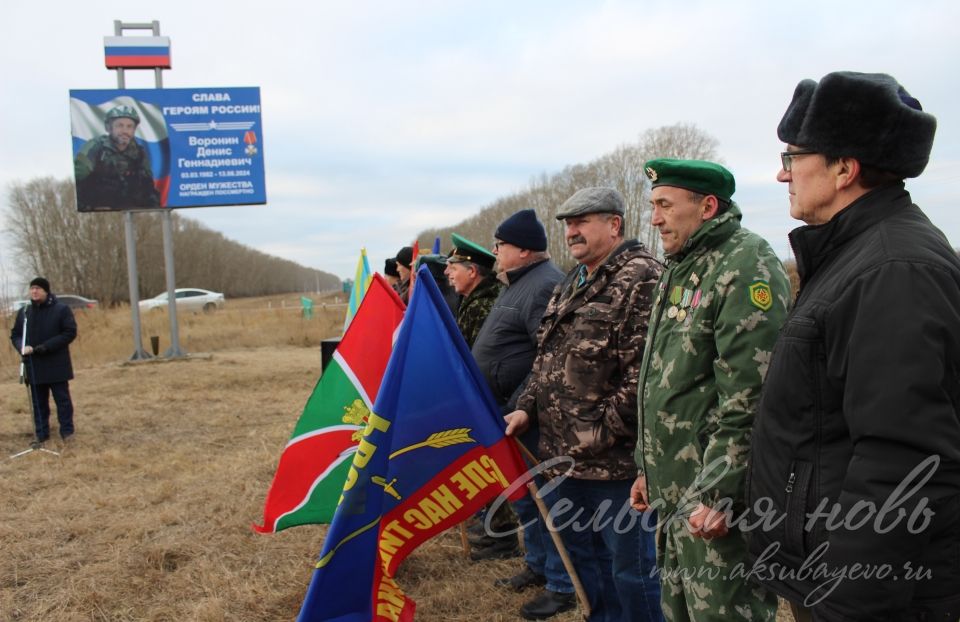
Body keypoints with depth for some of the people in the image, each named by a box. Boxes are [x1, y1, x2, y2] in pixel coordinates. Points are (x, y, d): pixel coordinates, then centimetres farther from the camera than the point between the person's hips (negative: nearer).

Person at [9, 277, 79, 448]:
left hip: (56, 365, -4)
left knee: (62, 400, 2)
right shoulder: (24, 312, 8)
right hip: (34, 366, 4)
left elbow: (70, 332, -11)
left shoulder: (62, 309, -6)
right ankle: (41, 433, 20)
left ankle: (67, 432, 10)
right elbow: (15, 335, 13)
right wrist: (22, 347, -10)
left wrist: (46, 347, -19)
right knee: (38, 402, 11)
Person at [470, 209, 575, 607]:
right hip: (509, 412, 10)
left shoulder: (545, 286, -18)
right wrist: (504, 408, 18)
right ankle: (537, 566, 35)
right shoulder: (519, 283, 15)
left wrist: (517, 408, -24)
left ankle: (562, 584, 14)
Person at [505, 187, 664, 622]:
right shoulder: (570, 284, 16)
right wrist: (527, 408, 8)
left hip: (616, 460, -9)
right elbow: (546, 358, 22)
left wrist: (599, 435, -20)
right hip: (567, 456, 9)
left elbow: (644, 373, -22)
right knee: (582, 552, 22)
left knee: (629, 565, 4)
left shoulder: (642, 280, -14)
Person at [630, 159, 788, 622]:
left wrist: (716, 493, -23)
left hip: (715, 502, -10)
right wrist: (648, 467, 21)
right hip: (676, 496, 10)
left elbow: (749, 396, -23)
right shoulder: (682, 270, 16)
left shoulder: (745, 267, -15)